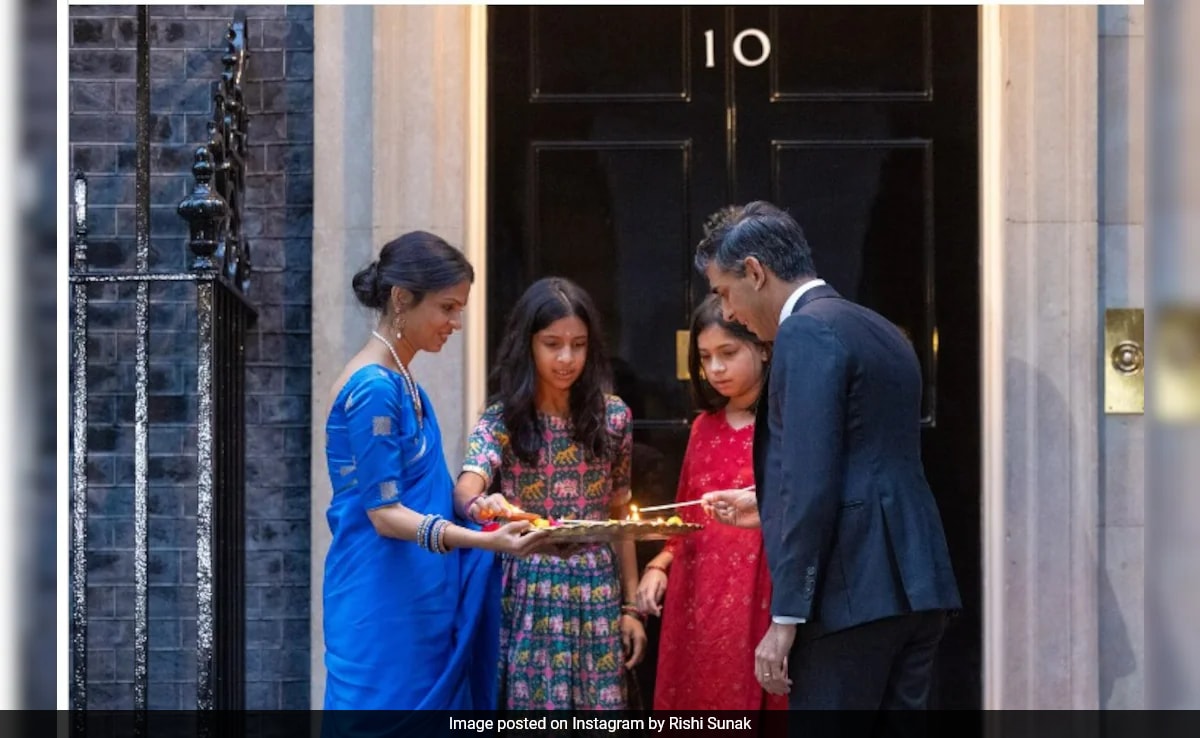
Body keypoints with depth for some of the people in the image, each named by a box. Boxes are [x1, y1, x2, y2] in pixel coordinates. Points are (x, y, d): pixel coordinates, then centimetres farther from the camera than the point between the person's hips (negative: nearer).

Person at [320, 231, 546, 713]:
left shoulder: (401, 383, 13)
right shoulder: (374, 388, -15)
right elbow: (384, 513, -19)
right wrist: (485, 541, -29)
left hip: (415, 605, 9)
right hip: (383, 609, -9)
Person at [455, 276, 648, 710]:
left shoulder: (612, 416, 3)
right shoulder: (502, 419, -4)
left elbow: (620, 515, 10)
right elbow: (466, 485, -23)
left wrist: (630, 605, 9)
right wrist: (481, 503, -48)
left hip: (598, 594, 2)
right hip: (530, 595, -2)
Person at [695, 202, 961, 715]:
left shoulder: (807, 332, -9)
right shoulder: (879, 332, 20)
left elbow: (812, 484, -17)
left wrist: (785, 619, -16)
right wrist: (768, 505, 33)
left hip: (852, 594, -9)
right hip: (914, 587, 9)